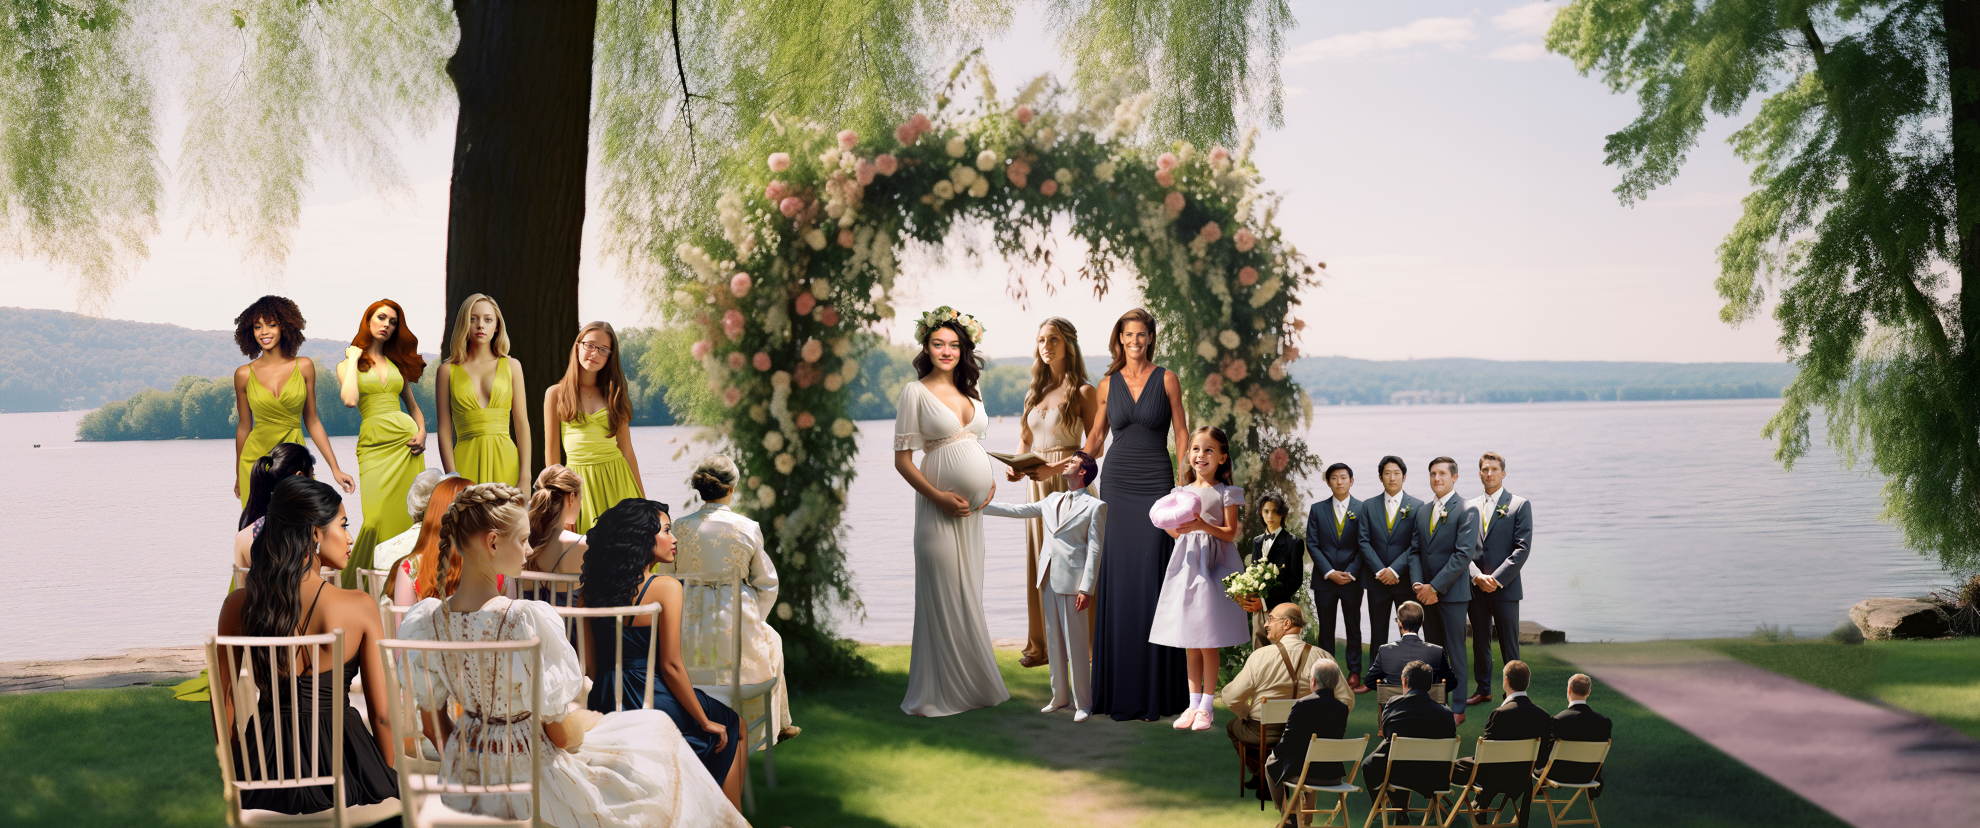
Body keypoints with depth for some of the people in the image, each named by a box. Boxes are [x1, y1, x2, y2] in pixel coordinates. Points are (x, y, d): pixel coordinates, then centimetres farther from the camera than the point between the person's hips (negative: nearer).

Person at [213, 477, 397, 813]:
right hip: (340, 756, -2)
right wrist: (391, 782, 10)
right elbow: (381, 715, -6)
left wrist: (233, 773, 19)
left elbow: (223, 704, 3)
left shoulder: (239, 605, -6)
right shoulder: (360, 606, -12)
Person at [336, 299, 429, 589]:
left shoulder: (397, 363, 18)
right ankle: (358, 586, 1)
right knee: (376, 518, -13)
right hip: (373, 444, -3)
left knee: (406, 515, -4)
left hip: (405, 442, 3)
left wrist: (422, 432, 3)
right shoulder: (348, 364, 8)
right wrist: (354, 360, -2)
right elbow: (350, 400, -12)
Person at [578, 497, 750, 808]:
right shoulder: (665, 588, -16)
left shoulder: (589, 591, 2)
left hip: (605, 710, 7)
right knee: (735, 728, 21)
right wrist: (706, 722, -5)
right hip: (653, 704, -7)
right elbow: (671, 666, -16)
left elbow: (590, 665, 5)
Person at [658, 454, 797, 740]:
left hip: (691, 629, 2)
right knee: (771, 639, 32)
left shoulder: (679, 528, -3)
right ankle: (778, 724, 44)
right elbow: (767, 585, 0)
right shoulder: (748, 528, -6)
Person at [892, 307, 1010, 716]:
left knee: (968, 594, 12)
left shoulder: (969, 392, 13)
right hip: (940, 509, -6)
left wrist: (989, 483, 6)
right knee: (944, 596, -4)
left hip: (973, 508, 6)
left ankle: (971, 685, 21)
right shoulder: (915, 391, -5)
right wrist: (938, 496, -15)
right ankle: (941, 692, 5)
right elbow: (902, 458, -8)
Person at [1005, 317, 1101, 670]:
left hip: (1071, 483, -6)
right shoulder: (1035, 392, 14)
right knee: (1040, 560, 7)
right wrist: (1016, 468, -2)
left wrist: (1055, 468, -20)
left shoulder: (1084, 392, -4)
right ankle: (1042, 644, 14)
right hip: (1038, 485, 6)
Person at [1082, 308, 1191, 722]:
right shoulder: (1107, 385, 8)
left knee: (1151, 584, -4)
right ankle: (1119, 687, 8)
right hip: (1117, 485, 3)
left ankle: (1155, 690, 2)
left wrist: (1185, 485, -6)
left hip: (1156, 486, -3)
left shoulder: (1166, 380, 1)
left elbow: (1181, 434, 1)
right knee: (1117, 583, 1)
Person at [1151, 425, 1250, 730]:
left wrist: (1203, 525, -21)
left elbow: (1230, 533, -7)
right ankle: (1194, 704, 16)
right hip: (1186, 564, 5)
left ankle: (1206, 706, 6)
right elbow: (1180, 533, 14)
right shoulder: (1182, 492, 12)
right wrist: (1170, 527, -8)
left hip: (1213, 567, -5)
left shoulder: (1225, 493, -1)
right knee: (1189, 644, 8)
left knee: (1208, 644, -2)